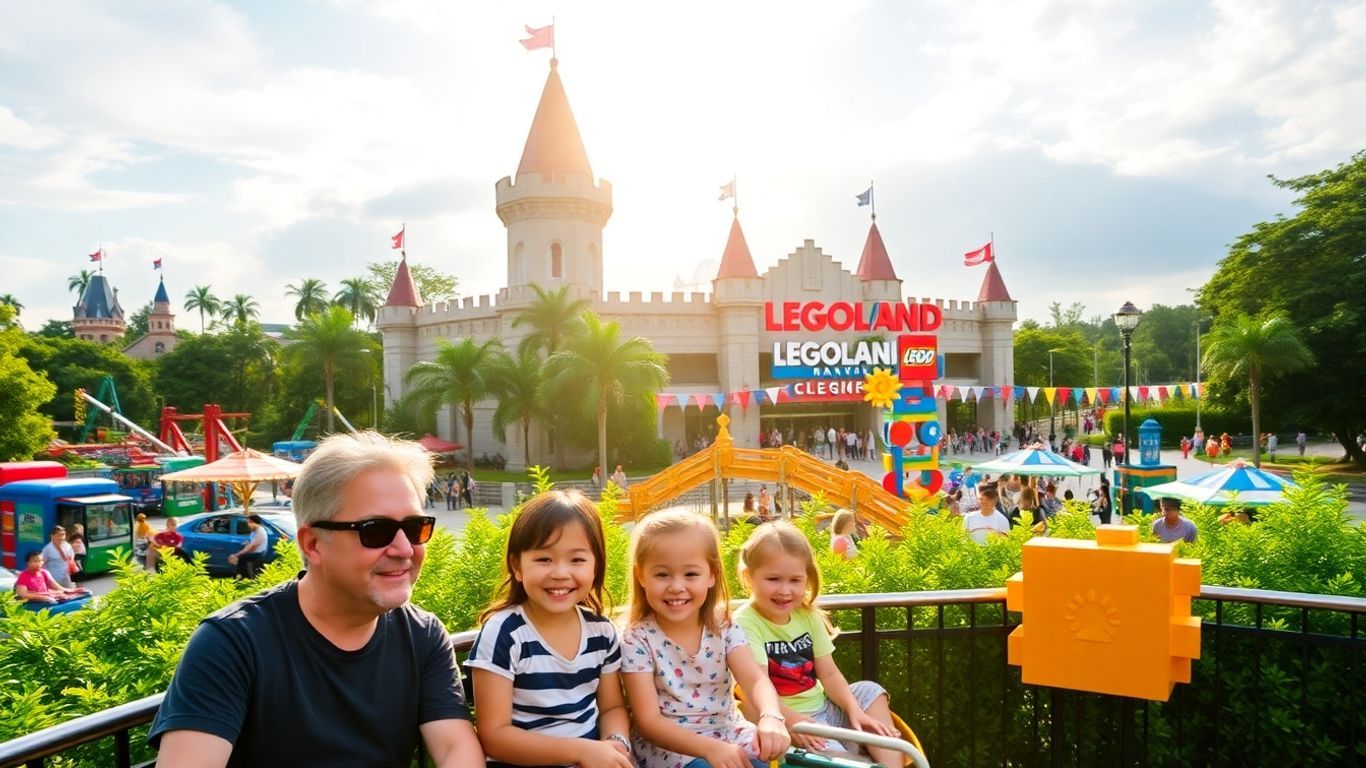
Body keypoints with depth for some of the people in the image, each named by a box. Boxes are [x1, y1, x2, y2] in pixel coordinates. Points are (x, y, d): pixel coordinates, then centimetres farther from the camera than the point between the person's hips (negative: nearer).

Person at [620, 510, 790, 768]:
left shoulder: (724, 627, -4)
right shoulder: (638, 640, -14)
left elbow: (755, 680, -16)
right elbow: (648, 721, -17)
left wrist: (771, 718, -40)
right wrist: (710, 747, -31)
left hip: (729, 734, 4)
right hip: (667, 745, -4)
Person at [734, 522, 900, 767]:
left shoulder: (809, 616, 6)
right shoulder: (745, 623, -15)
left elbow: (829, 674, 6)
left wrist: (854, 710, -10)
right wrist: (791, 719, -36)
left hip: (822, 709, 7)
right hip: (783, 722, -7)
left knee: (869, 691, -6)